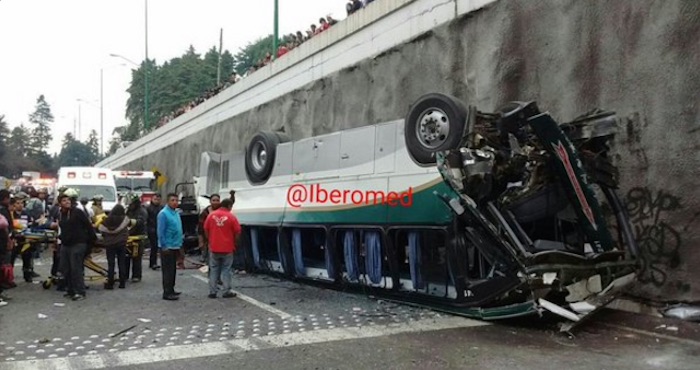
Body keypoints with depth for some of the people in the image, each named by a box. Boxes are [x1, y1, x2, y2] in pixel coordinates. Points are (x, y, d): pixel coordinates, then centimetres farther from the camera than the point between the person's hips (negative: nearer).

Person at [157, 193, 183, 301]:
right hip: (167, 247, -8)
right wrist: (164, 246, -19)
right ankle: (167, 293, 0)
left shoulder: (176, 213, 11)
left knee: (173, 269, 15)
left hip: (175, 246, 8)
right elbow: (161, 232, -17)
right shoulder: (163, 214, -14)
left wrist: (180, 242, 15)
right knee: (168, 270, -4)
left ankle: (171, 290, 24)